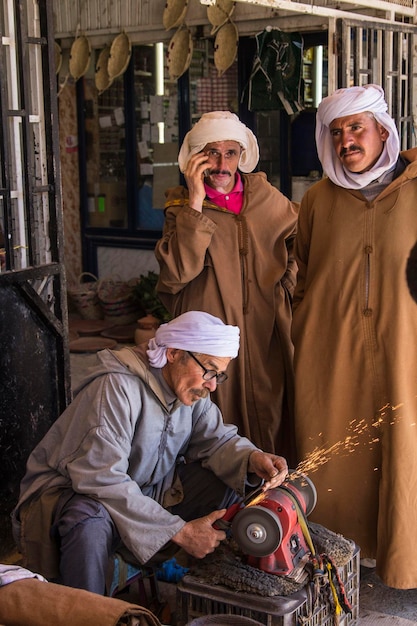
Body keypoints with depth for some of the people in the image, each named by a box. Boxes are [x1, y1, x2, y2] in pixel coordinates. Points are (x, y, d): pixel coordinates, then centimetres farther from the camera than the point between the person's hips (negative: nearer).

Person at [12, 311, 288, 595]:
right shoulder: (117, 386, -29)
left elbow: (217, 439, 1)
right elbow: (100, 479, -34)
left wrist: (252, 459, -24)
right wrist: (180, 532, -31)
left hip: (148, 492, 7)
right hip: (75, 493, -7)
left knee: (236, 480, -8)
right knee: (90, 522, -42)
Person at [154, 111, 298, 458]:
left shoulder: (267, 197, 7)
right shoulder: (183, 205, 0)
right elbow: (176, 272, -18)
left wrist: (288, 277, 11)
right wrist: (196, 201, -18)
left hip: (267, 336, 3)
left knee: (271, 423, 7)